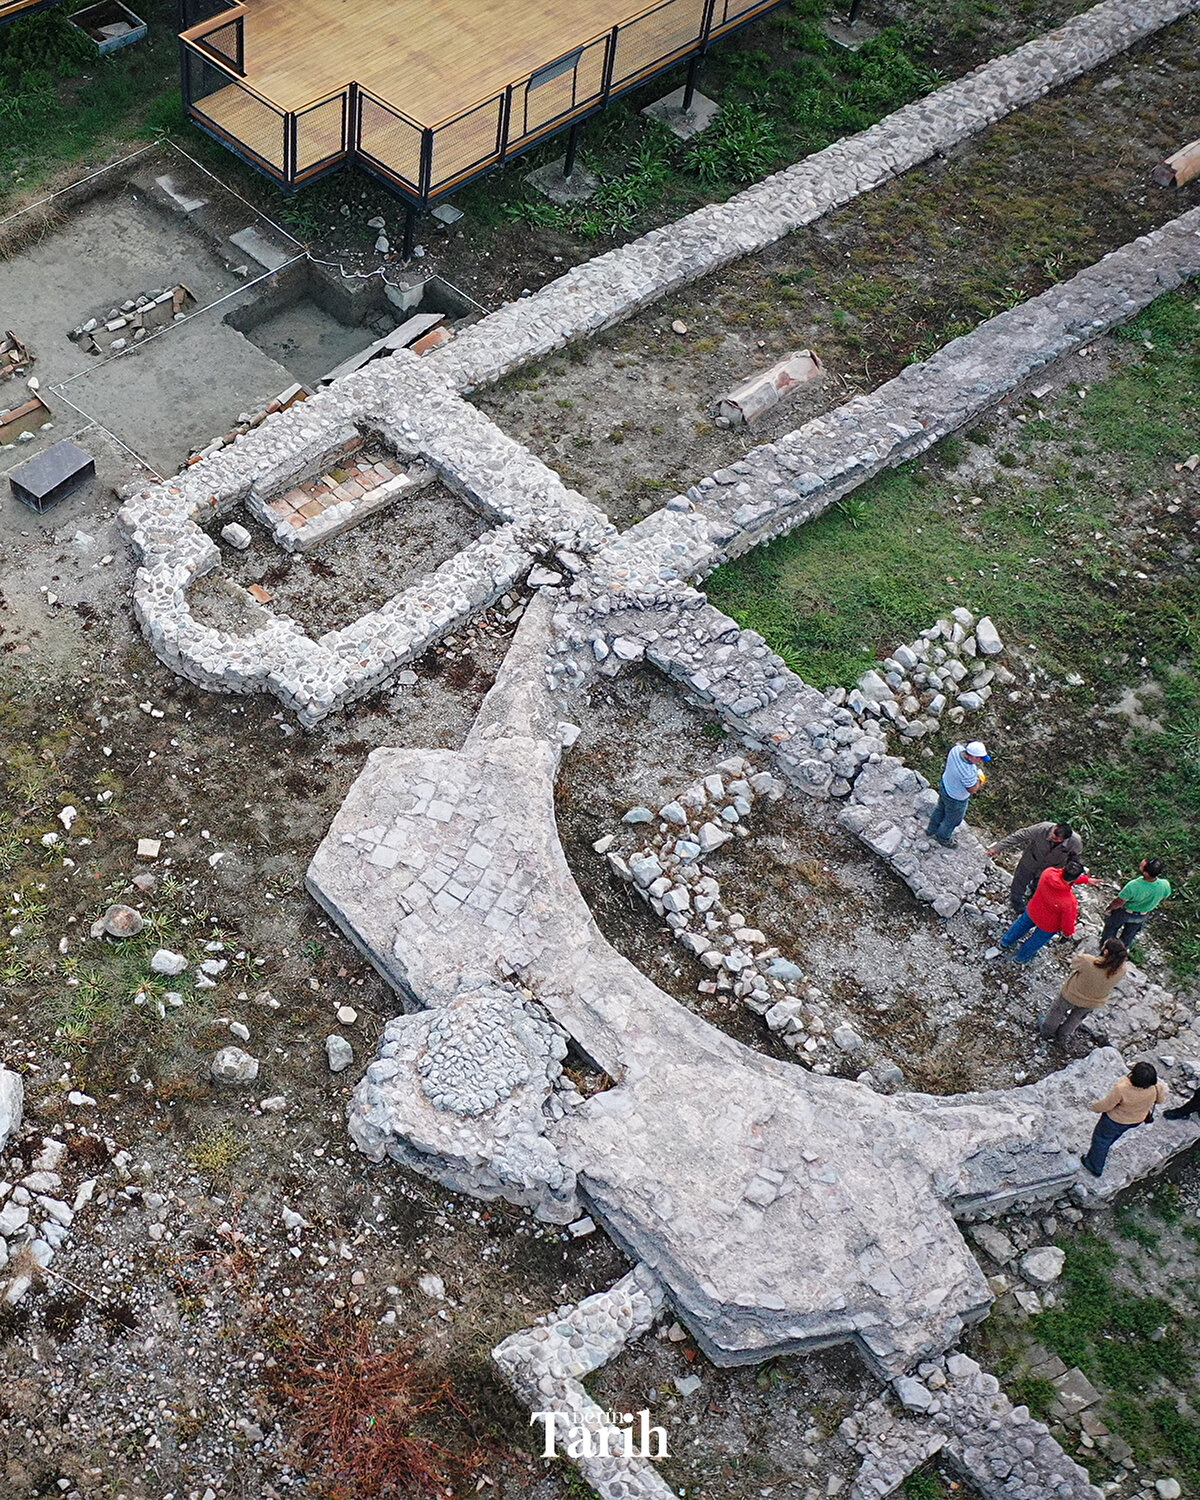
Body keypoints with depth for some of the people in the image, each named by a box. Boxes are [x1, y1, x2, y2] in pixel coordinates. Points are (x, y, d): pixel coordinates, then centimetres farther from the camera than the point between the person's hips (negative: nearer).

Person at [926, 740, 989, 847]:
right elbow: (972, 789, -28)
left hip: (945, 785, 7)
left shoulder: (956, 749, -25)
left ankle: (932, 830, 60)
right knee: (952, 820, 25)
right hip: (956, 799, -7)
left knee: (941, 809, 34)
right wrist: (980, 780, -14)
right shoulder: (968, 772, -45)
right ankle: (943, 838, 53)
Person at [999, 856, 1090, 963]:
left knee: (1022, 924, 34)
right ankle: (1022, 957, 56)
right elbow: (1068, 920, -24)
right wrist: (1068, 933, -2)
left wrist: (1086, 879, 4)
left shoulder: (1048, 873, -30)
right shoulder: (1070, 902, -43)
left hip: (1032, 911, 4)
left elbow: (1065, 878, -6)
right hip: (1048, 926, -4)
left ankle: (1005, 943, 59)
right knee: (1037, 941, 28)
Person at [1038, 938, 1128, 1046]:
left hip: (1072, 996, -3)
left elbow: (1074, 963, -19)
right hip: (1093, 1003, 3)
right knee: (1076, 1018, 35)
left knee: (1057, 1012, 30)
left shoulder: (1088, 961, -43)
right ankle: (1062, 1038, 58)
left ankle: (1046, 1032, 54)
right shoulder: (1122, 970, -33)